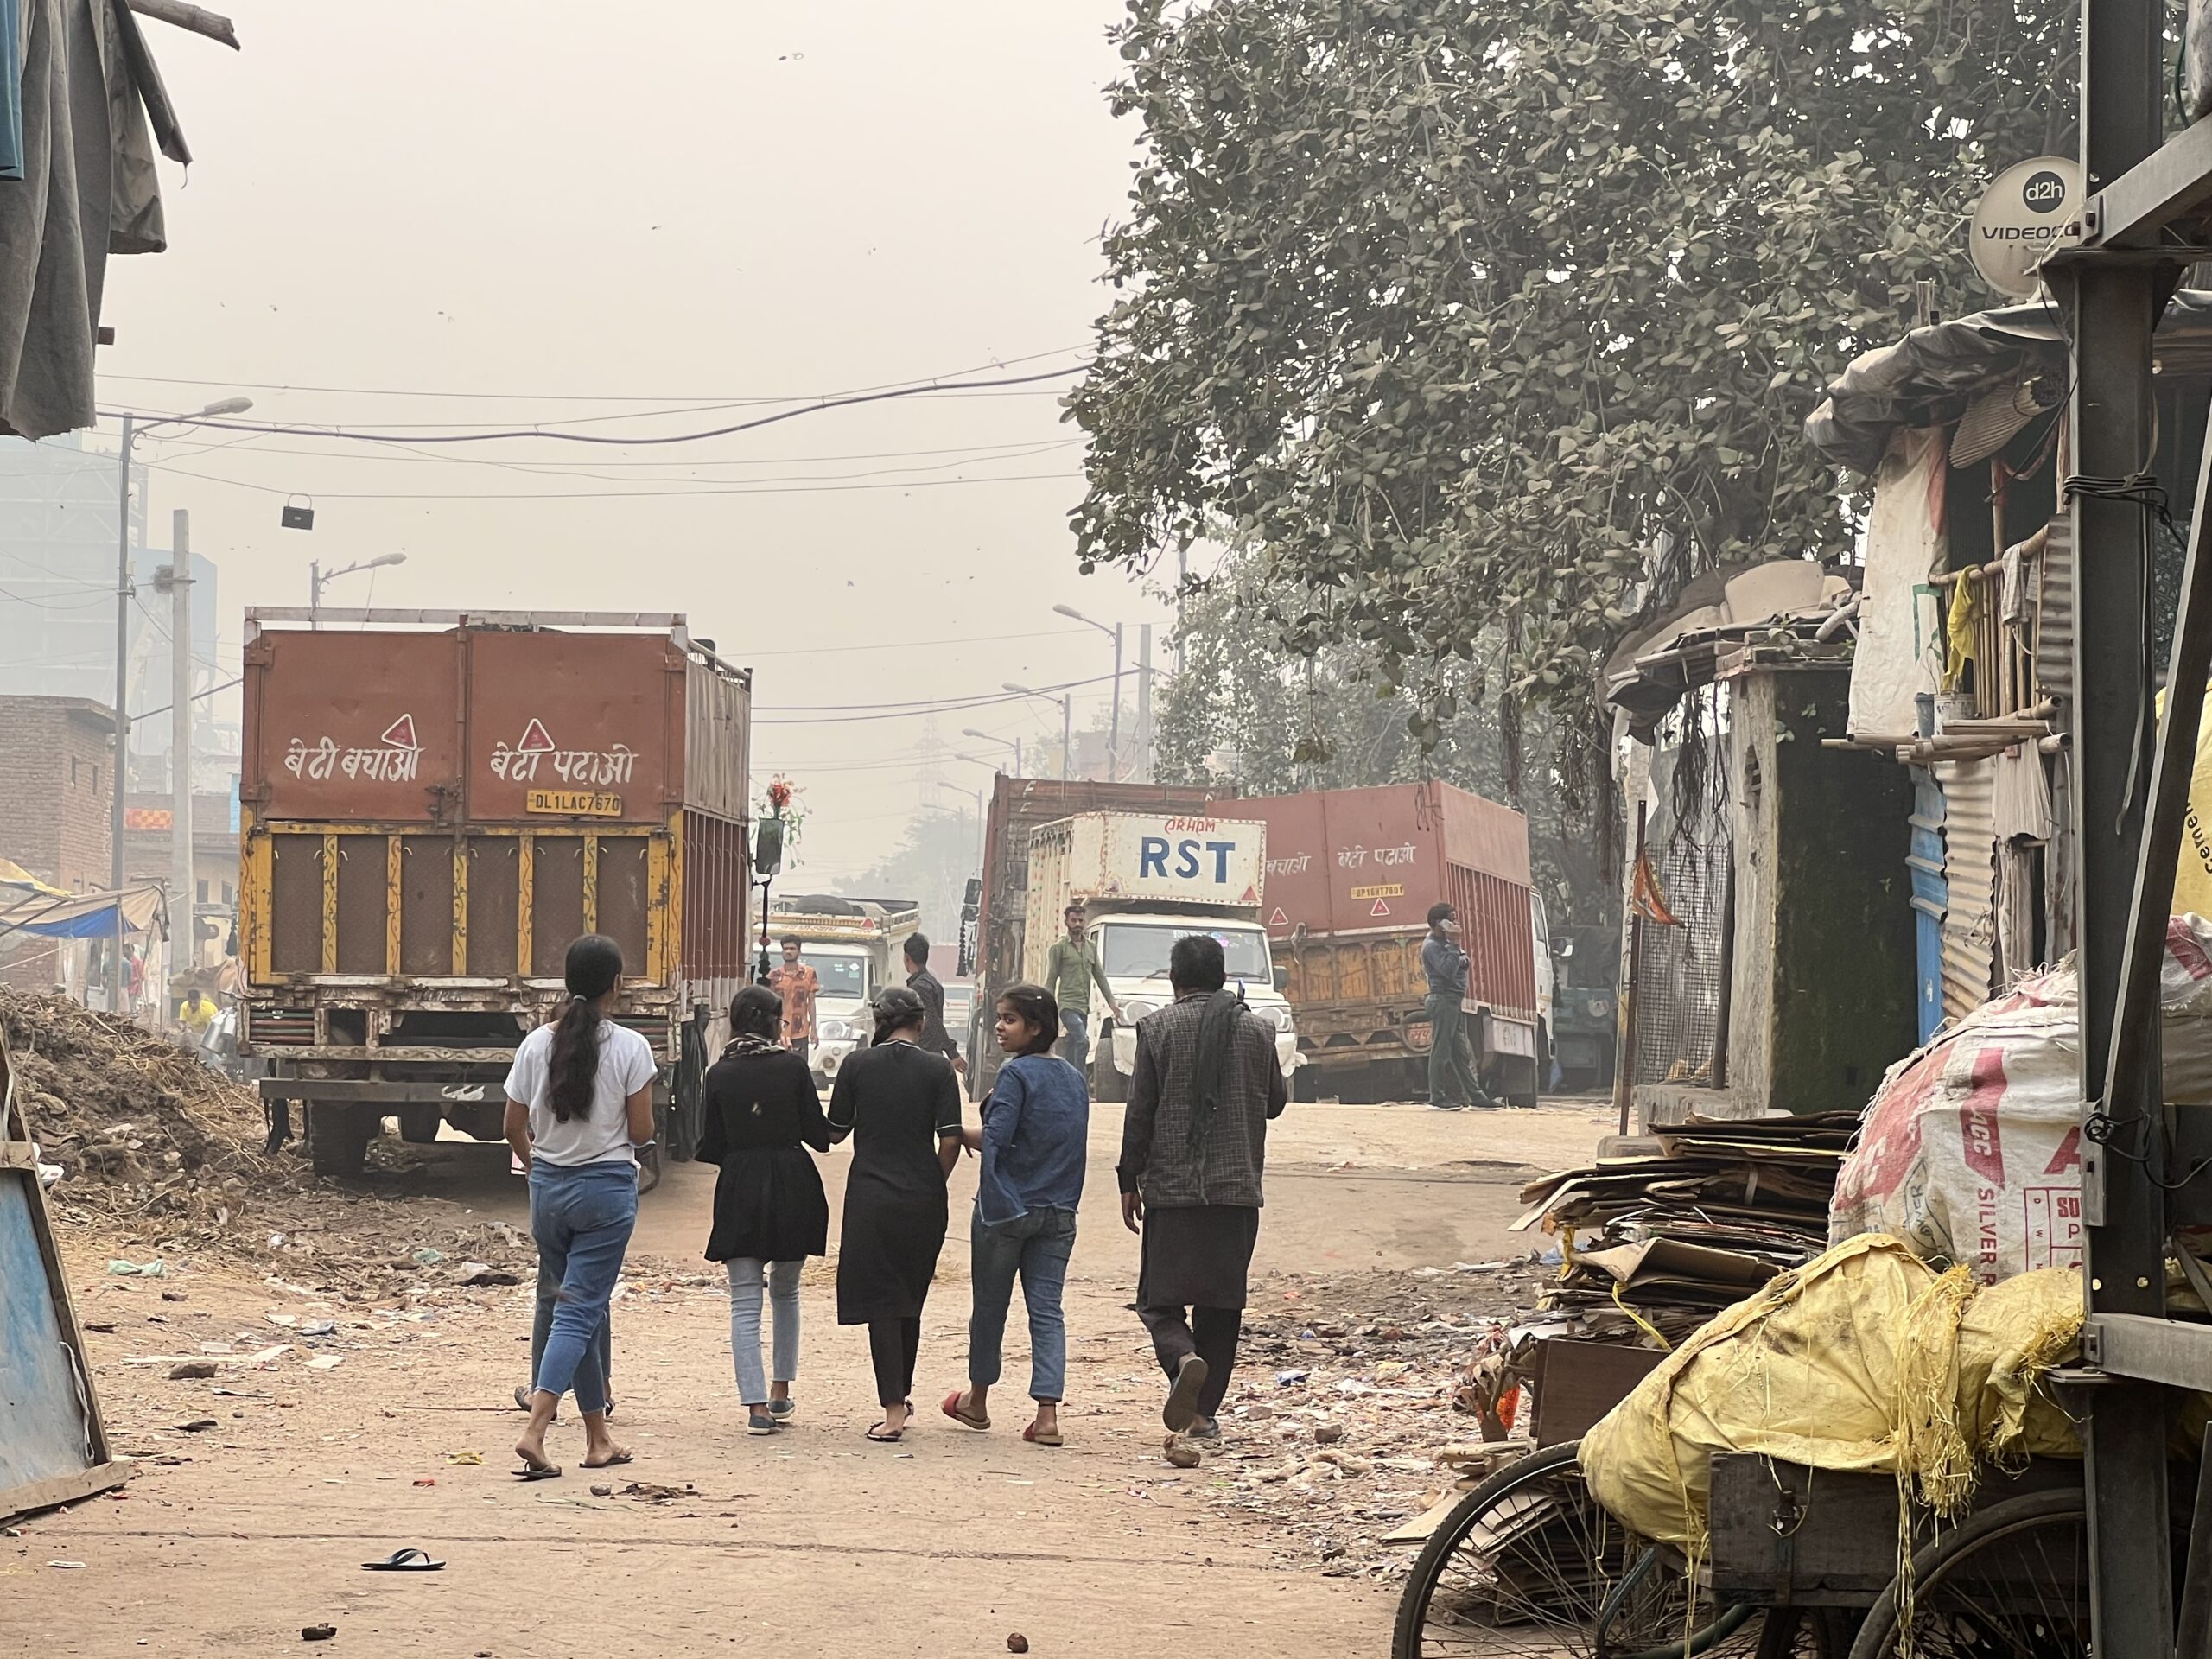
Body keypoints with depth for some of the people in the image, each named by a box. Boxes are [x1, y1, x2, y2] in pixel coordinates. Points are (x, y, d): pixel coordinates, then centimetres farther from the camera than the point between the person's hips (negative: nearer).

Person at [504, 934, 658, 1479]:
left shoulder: (537, 1044, 0)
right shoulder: (629, 1047, -11)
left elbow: (515, 1130, 5)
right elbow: (641, 1132, -9)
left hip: (548, 1189, 4)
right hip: (607, 1188, -4)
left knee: (578, 1307, 16)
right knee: (579, 1313, -4)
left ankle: (598, 1438, 21)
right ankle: (534, 1432, -19)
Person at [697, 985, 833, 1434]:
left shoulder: (719, 1074, -2)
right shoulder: (792, 1067, -6)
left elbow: (710, 1147, 0)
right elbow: (818, 1134, -4)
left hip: (739, 1190, 0)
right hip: (792, 1184, 0)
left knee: (745, 1301, 0)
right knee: (785, 1292, 20)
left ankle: (757, 1404, -10)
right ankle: (781, 1392, 24)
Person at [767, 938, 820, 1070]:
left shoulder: (809, 974, 4)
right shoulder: (774, 975, 2)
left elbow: (811, 1002, 7)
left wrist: (813, 1030, 3)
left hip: (801, 1033, 0)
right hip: (779, 1032, 0)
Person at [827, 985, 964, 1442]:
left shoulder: (857, 1065, -2)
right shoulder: (937, 1070, -3)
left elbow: (834, 1132, 5)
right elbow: (950, 1142, -8)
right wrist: (932, 1184, 8)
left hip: (870, 1198, -1)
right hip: (923, 1200, 1)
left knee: (881, 1303, 1)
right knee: (910, 1301, 17)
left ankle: (893, 1410, -7)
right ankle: (902, 1396, 29)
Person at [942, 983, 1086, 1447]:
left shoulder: (1016, 1074, -12)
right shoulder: (1074, 1079, 10)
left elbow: (994, 1139, -19)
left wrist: (960, 1133, -5)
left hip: (1006, 1208, -5)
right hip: (1059, 1213, 5)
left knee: (990, 1305, 11)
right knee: (1047, 1310, 2)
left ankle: (977, 1400, 28)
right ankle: (1047, 1414, -8)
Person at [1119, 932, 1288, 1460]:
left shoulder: (1157, 1028, -4)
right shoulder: (1256, 1029, 3)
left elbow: (1139, 1111, -4)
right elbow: (1275, 1102, 14)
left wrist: (1129, 1181, 3)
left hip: (1171, 1186, -2)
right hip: (1238, 1188, 2)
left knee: (1160, 1299, 5)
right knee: (1221, 1302, 11)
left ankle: (1185, 1358, -24)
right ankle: (1205, 1410, 12)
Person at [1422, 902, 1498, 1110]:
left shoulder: (1445, 942, 18)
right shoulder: (1432, 946, -12)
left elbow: (1462, 964, 20)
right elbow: (1448, 970, -24)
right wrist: (1454, 945, -20)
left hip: (1456, 1002, 10)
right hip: (1443, 1001, -10)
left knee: (1462, 1051, 12)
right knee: (1441, 1050, -7)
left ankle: (1475, 1095, 15)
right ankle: (1437, 1099, -4)